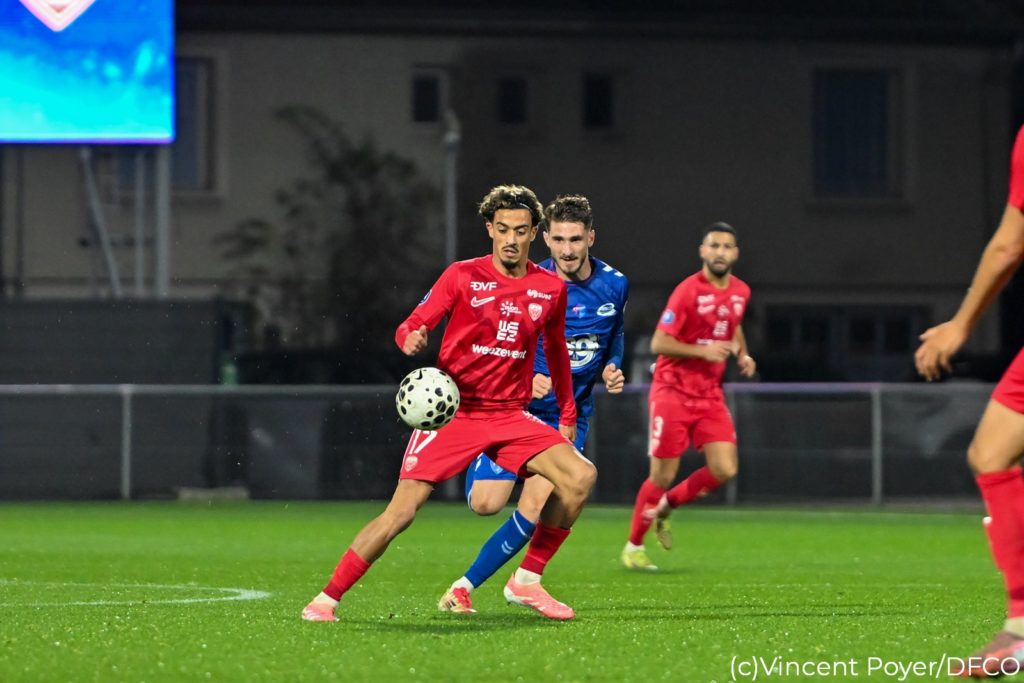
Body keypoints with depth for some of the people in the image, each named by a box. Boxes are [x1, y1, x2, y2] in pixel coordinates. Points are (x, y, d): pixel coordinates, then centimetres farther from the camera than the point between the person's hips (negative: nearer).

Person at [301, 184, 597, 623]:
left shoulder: (550, 289, 6)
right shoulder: (463, 276, -4)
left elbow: (557, 352, 21)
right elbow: (412, 326, -6)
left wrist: (567, 414, 22)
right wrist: (411, 338, -30)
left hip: (510, 416, 4)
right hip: (452, 411, -4)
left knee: (580, 475, -16)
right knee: (402, 510, -14)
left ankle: (526, 582, -3)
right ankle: (326, 599, -2)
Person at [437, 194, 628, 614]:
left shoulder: (614, 285, -2)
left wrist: (612, 370, -2)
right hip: (515, 407, -2)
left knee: (534, 513, -11)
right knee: (485, 503, -13)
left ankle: (465, 586, 1)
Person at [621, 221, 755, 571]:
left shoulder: (740, 292, 5)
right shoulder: (688, 291, -15)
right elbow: (658, 343, -16)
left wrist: (742, 354, 7)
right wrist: (702, 351, -26)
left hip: (711, 395, 6)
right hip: (673, 393, -6)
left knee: (724, 470, -8)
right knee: (663, 476, -3)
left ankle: (664, 507, 17)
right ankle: (633, 546, 17)